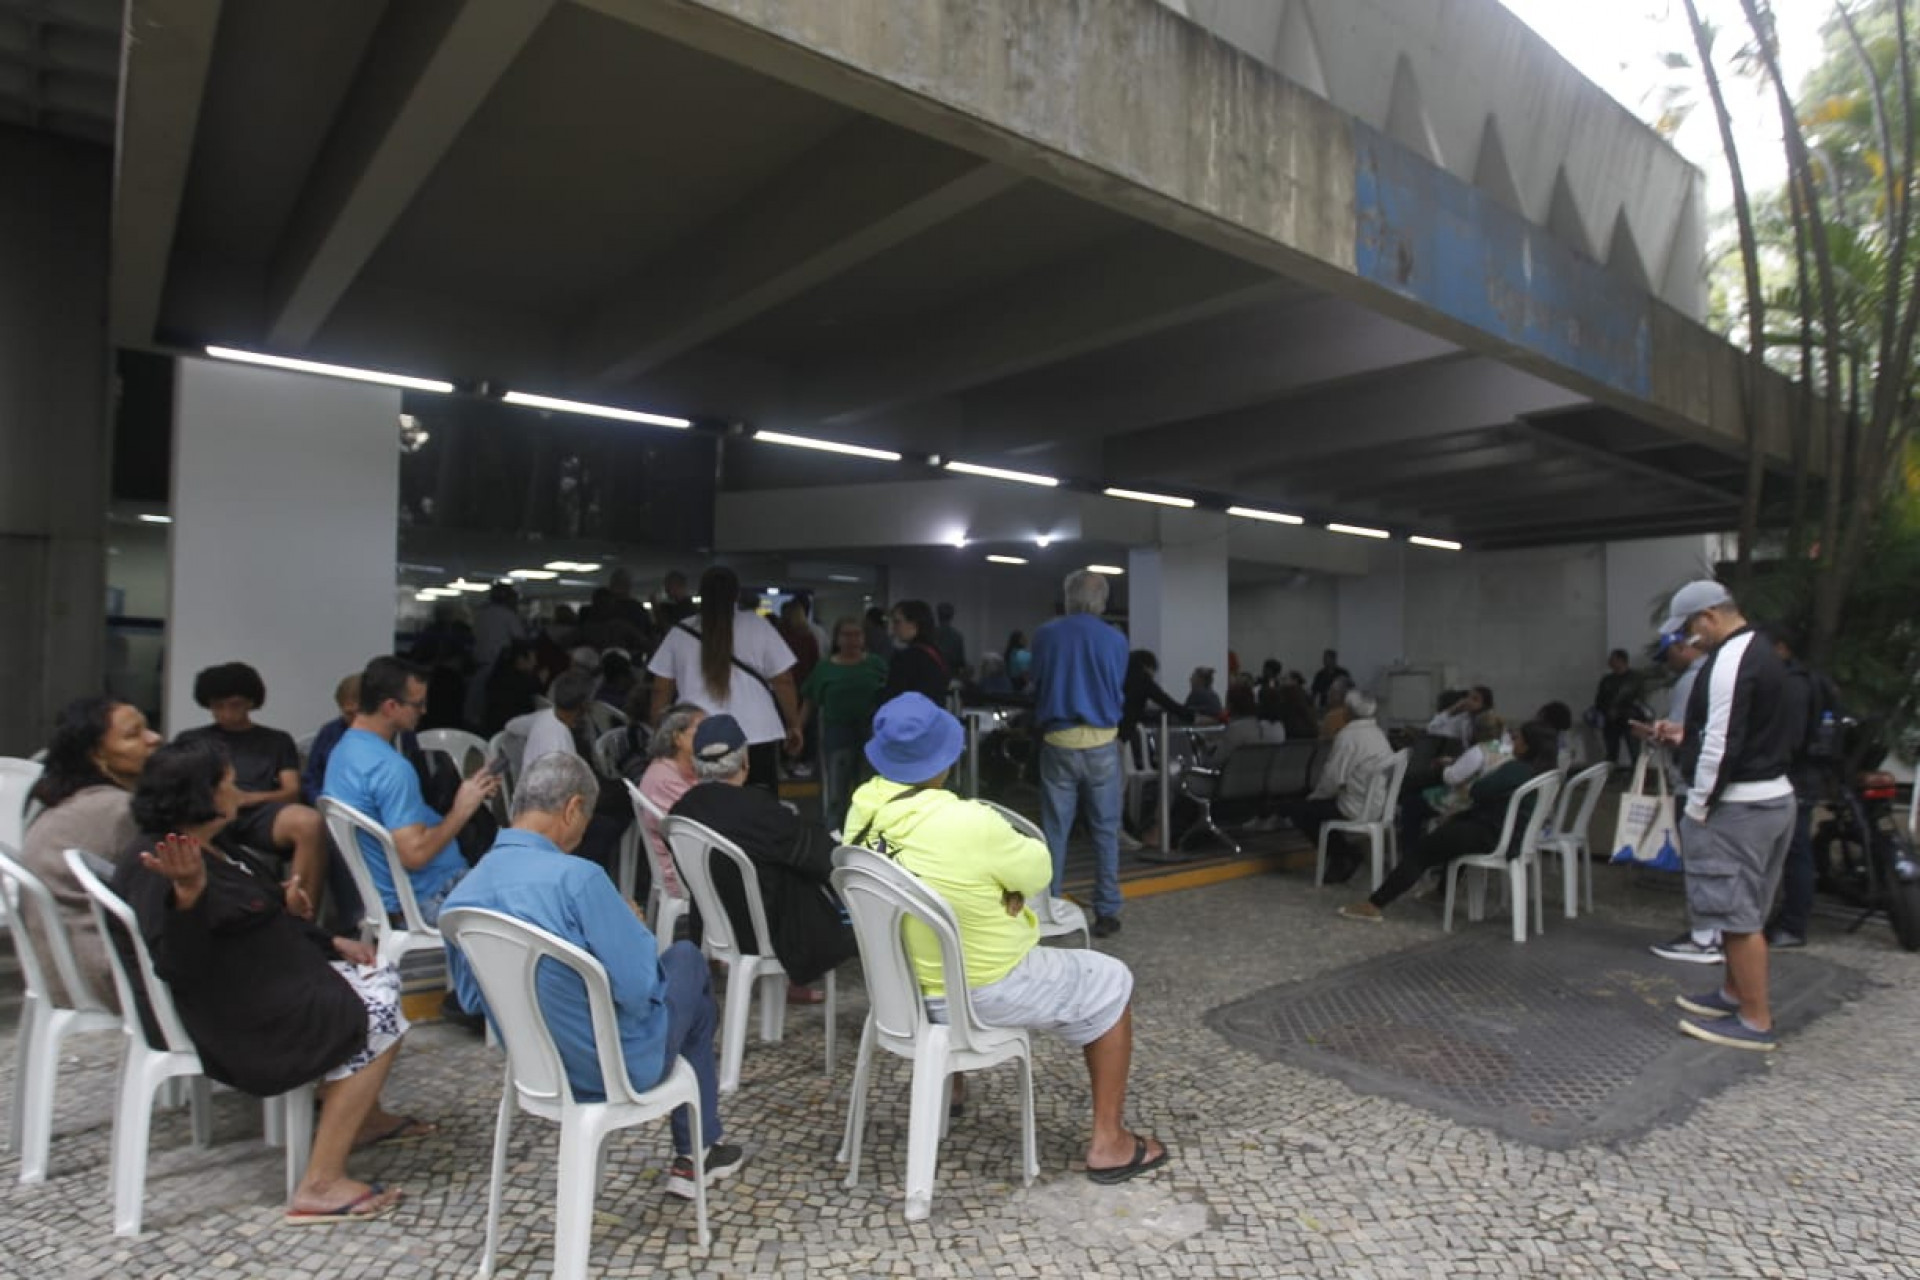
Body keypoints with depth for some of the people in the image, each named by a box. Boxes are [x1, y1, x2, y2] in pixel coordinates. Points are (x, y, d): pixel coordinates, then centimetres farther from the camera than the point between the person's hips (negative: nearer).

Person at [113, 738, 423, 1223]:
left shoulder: (210, 849, 9)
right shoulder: (159, 868, -22)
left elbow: (264, 924, 20)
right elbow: (178, 967, -33)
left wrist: (332, 943, 14)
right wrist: (188, 893, -48)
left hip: (255, 983, 11)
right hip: (225, 1018, -11)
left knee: (381, 977, 11)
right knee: (378, 1018, -15)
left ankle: (365, 1117, 25)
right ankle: (321, 1185, -11)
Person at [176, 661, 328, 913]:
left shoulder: (278, 740, 28)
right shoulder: (191, 740, 29)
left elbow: (292, 792, 14)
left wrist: (250, 798, -7)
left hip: (260, 814, 0)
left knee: (310, 822, -36)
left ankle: (303, 918, -33)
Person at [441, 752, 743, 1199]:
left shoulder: (461, 895, -7)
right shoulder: (576, 877, -29)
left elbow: (472, 999, 8)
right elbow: (640, 989, -26)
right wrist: (636, 928, -6)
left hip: (533, 1067, 7)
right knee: (686, 957, 20)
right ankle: (699, 1151, 33)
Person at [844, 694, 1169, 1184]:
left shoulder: (862, 809, -10)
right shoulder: (968, 824, -31)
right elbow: (1039, 871, -13)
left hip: (902, 983, 7)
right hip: (981, 992, -6)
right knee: (1111, 984, 13)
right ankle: (1109, 1143, 21)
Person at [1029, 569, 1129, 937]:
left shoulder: (1045, 635, -1)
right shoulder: (1116, 640, -2)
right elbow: (1120, 694, 9)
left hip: (1057, 742, 1)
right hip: (1101, 743, 0)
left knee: (1054, 831, 9)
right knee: (1105, 831, 8)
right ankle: (1106, 913, 11)